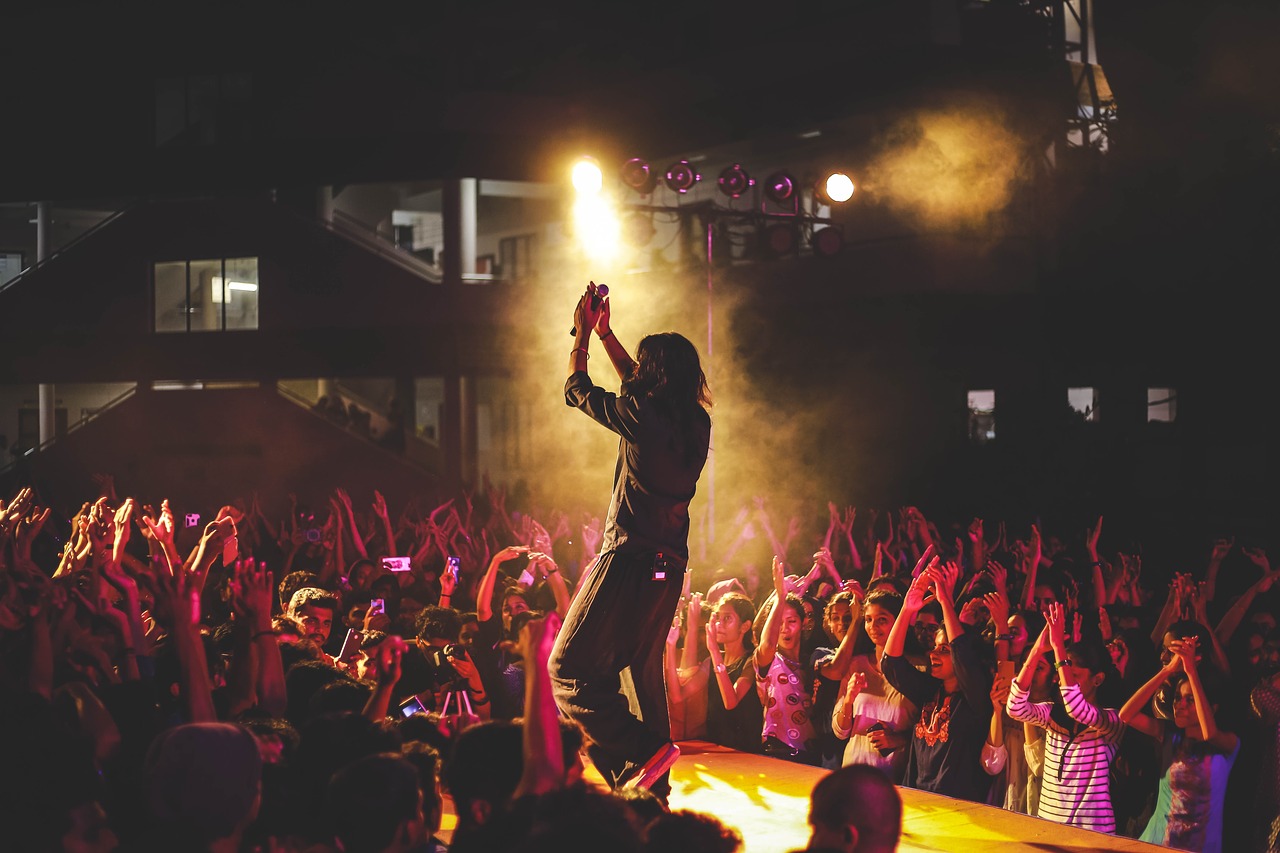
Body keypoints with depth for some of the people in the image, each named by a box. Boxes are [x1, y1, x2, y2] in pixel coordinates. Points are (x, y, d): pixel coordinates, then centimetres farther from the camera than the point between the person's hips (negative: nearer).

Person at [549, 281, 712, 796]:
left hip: (629, 560, -8)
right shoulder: (696, 422, 8)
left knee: (569, 668, -2)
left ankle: (641, 754, -17)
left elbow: (575, 389, 4)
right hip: (669, 565, 8)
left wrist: (582, 334, 19)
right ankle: (654, 791, 16)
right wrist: (605, 333, 32)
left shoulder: (639, 416, -13)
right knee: (643, 671, 16)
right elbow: (640, 386, 27)